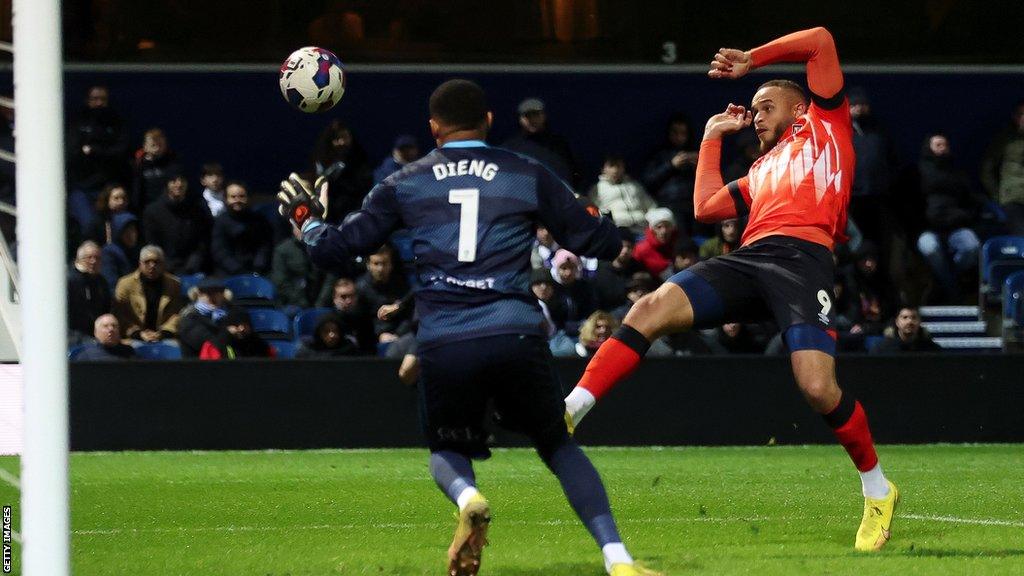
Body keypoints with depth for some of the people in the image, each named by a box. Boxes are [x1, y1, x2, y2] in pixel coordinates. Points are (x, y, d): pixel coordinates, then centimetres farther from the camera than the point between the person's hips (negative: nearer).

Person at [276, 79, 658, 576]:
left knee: (447, 452, 24)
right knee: (558, 446, 18)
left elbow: (334, 249, 14)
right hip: (517, 336, 0)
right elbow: (602, 243, 14)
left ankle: (467, 498, -13)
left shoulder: (404, 185, 12)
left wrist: (306, 217, 35)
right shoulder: (528, 175, 11)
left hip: (443, 344, 0)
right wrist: (591, 215, 37)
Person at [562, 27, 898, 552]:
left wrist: (751, 59, 26)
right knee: (651, 308, -19)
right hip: (749, 259, 6)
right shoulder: (760, 172, 37)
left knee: (818, 388, -22)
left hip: (802, 257, -6)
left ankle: (878, 490, 2)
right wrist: (713, 137, 36)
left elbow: (820, 41, 19)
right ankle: (567, 414, -23)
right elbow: (706, 208, 26)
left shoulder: (826, 125, 23)